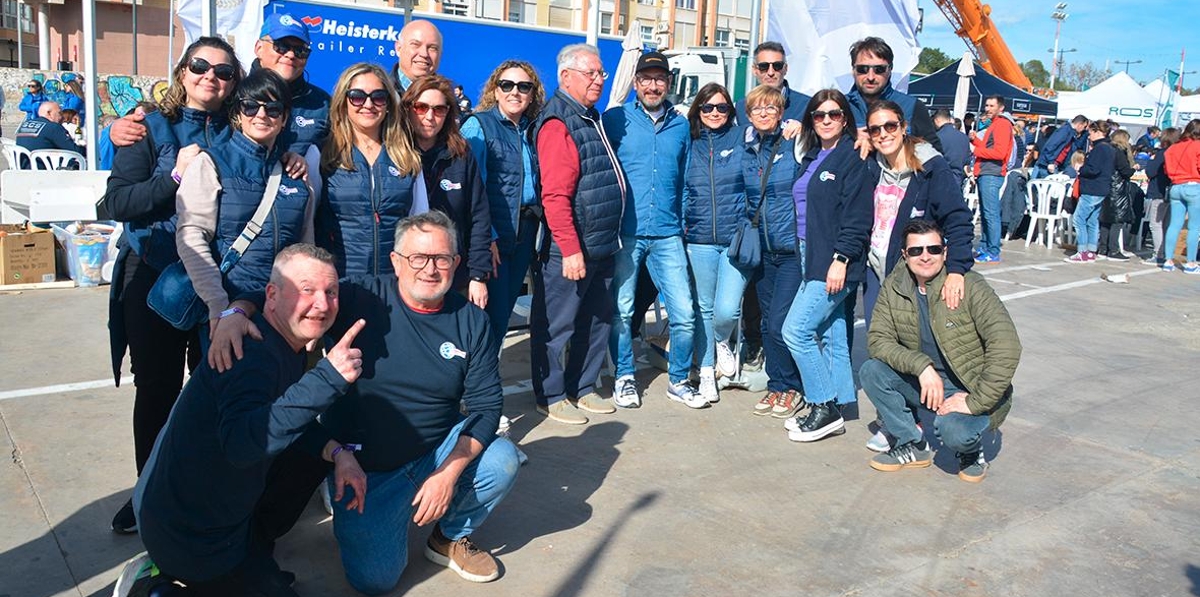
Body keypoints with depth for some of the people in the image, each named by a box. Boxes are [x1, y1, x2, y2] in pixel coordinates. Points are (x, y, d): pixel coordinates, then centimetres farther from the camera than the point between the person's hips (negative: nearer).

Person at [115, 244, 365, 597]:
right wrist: (327, 378, -48)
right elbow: (240, 445, -43)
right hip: (189, 537, -9)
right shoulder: (254, 354, -27)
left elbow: (294, 425, 15)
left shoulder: (286, 349, 3)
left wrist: (336, 453, -3)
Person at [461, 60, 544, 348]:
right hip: (493, 235, -6)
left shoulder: (533, 129, 13)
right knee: (492, 311, -4)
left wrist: (538, 222, 4)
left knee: (506, 306, 13)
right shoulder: (478, 125, -6)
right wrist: (487, 237, -18)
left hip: (525, 233, 6)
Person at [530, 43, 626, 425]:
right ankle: (551, 397, 16)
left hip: (602, 247, 10)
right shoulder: (558, 123, -14)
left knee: (597, 321, 17)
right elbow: (555, 196, -22)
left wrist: (611, 238, 19)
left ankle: (583, 388, 31)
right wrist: (571, 249, -24)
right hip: (570, 250, -10)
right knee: (557, 326, 3)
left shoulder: (591, 118, 15)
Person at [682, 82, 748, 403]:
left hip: (737, 237, -2)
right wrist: (683, 224, 9)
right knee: (704, 307, 9)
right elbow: (681, 188, 17)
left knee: (727, 309, -11)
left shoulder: (742, 140, 3)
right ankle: (706, 372, 24)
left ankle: (722, 342, 24)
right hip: (700, 240, 2)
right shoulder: (689, 144, 8)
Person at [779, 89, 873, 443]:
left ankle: (825, 407, 1)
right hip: (811, 259, 8)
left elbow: (857, 218, -15)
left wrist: (841, 260, -20)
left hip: (834, 264, -8)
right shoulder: (810, 159, 16)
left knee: (796, 331, -11)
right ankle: (837, 407, 18)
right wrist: (803, 255, 15)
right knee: (830, 335, 11)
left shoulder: (853, 159, -9)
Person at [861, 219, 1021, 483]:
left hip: (970, 387, -5)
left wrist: (974, 402, -28)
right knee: (871, 371, -18)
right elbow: (877, 339, -8)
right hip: (925, 381, 5)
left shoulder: (970, 286, -19)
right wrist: (921, 366, -25)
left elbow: (1006, 347, -25)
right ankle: (913, 445, 2)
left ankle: (972, 448, 7)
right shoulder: (893, 286, -5)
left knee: (953, 431, -34)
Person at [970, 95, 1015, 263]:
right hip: (985, 174, 11)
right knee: (985, 213, 13)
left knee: (991, 214, -11)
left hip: (991, 175, -11)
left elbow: (999, 152, -18)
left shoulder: (1002, 124, -9)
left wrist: (975, 150, -11)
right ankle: (984, 248, 19)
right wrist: (975, 140, 9)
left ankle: (993, 253, -10)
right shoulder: (994, 124, 23)